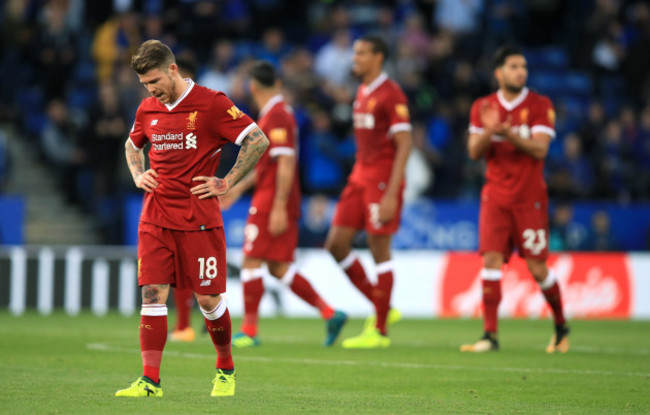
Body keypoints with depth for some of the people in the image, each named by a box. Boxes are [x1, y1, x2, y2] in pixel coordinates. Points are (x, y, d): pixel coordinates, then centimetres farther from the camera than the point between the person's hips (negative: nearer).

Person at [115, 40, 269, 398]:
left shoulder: (211, 103, -8)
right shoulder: (148, 109, 9)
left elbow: (259, 140, -8)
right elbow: (132, 145, 30)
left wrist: (226, 183, -9)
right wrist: (138, 176, 11)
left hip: (200, 219, -4)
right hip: (155, 218, 4)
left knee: (208, 298, 2)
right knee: (152, 294, -7)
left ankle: (225, 369, 24)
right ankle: (150, 380, -8)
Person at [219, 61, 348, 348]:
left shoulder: (276, 116, -14)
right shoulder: (278, 113, 17)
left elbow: (285, 164, -21)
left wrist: (279, 207, -23)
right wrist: (239, 188, 29)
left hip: (272, 203, -9)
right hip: (272, 203, 9)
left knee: (251, 261, -4)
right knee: (278, 267, 8)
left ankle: (249, 331, 0)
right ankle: (329, 314, 4)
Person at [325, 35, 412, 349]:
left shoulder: (391, 94, -11)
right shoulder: (362, 93, 15)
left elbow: (404, 145, -15)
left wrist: (391, 194, -20)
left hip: (382, 180, -9)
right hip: (359, 178, 9)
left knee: (379, 250, -5)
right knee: (336, 243, 3)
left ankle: (380, 331, 2)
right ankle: (380, 308, 15)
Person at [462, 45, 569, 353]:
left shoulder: (540, 105, -2)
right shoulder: (483, 107, 7)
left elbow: (539, 149, -12)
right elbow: (474, 152, 3)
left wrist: (507, 132, -25)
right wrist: (488, 131, -17)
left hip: (530, 198, -2)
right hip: (495, 197, 2)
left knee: (537, 267, -1)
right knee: (491, 260, -11)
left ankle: (561, 327, 21)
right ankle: (490, 335, -10)